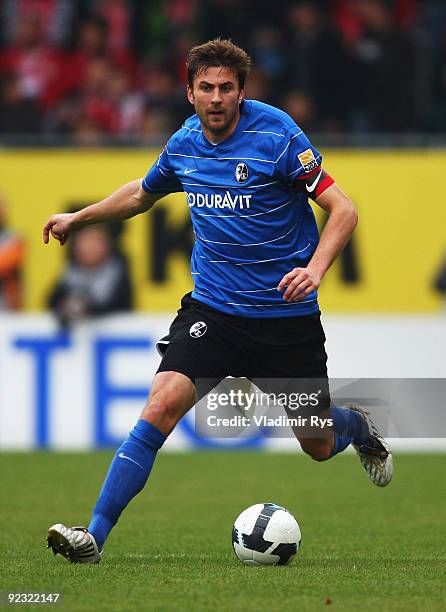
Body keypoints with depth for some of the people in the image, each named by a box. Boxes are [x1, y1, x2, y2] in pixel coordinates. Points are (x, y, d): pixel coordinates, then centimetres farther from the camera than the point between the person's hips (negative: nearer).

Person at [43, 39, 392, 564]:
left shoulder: (277, 136, -14)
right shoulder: (183, 144, 2)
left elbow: (342, 209, -14)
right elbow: (143, 193, 25)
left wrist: (315, 268, -29)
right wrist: (78, 218, 30)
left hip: (288, 315, -3)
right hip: (212, 309, 3)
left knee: (318, 447, 10)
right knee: (162, 404, -22)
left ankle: (359, 427, 49)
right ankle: (94, 535, -24)